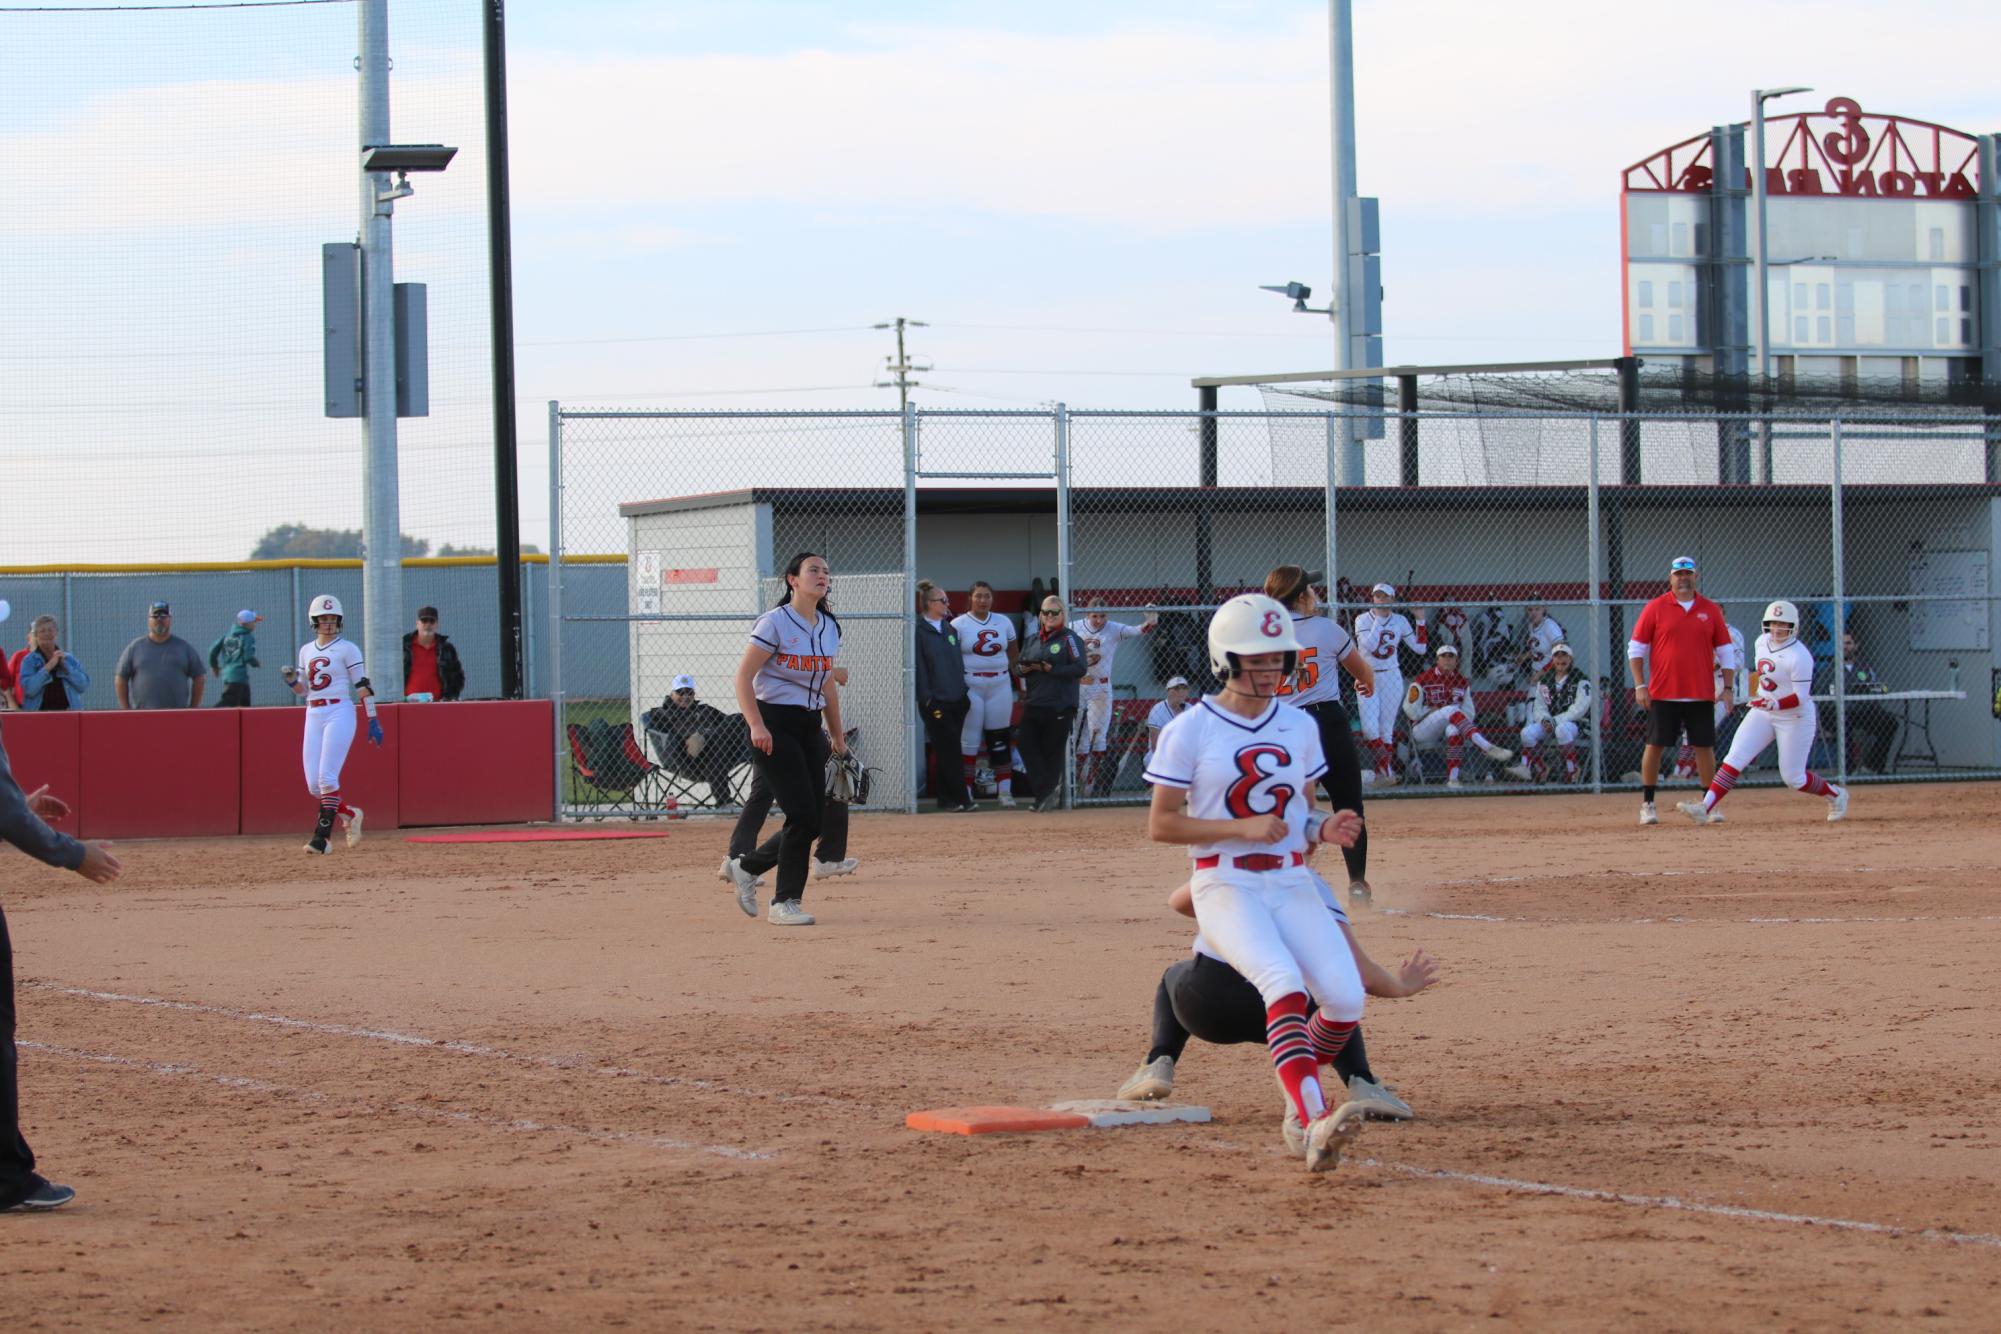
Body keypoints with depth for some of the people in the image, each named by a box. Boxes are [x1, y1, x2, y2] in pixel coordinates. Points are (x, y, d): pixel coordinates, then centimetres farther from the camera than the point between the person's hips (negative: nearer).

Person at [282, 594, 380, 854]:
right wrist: (292, 681, -3)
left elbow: (362, 686, -4)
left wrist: (373, 720, -8)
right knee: (313, 785, 1)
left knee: (327, 778, -16)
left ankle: (321, 837, -16)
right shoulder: (306, 650, 15)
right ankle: (350, 815, 24)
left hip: (339, 713, -6)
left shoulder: (347, 649, -1)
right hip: (313, 716, 6)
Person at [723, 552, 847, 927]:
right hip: (775, 726, -7)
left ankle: (747, 867, 23)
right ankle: (785, 902, -2)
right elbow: (744, 676, -12)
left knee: (813, 821, 2)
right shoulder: (774, 623, -9)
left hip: (810, 727, 7)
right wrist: (756, 725, -22)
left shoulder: (830, 629, 11)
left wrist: (837, 735, 22)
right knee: (803, 815, -13)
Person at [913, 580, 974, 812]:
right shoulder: (919, 630, -7)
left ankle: (947, 799, 12)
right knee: (948, 750, -7)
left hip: (956, 698, 7)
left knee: (948, 751, 8)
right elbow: (918, 666, -11)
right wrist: (926, 698, -15)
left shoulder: (950, 629, 16)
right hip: (935, 701, -7)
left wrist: (964, 694, 16)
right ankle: (962, 799, -8)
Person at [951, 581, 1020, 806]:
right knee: (969, 739, -4)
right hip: (971, 686, -3)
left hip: (1000, 686, 3)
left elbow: (1015, 656, 16)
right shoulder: (959, 625, -1)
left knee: (1000, 738, 4)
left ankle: (1005, 790, 7)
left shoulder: (1004, 623, 10)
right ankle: (966, 791, 0)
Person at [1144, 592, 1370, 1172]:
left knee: (1346, 1000, -17)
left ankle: (1298, 1096, 14)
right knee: (1285, 983, -33)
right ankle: (1316, 1124, -47)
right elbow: (1160, 825, -4)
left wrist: (1325, 829, -5)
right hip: (1225, 884, -5)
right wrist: (1243, 827, -16)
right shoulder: (1190, 731, -3)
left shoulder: (1300, 727, 11)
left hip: (1292, 883, 5)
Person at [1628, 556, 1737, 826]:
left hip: (1701, 695, 2)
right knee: (1654, 745, -1)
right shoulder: (1655, 608, 1)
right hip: (1663, 694, -2)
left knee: (1704, 747, 4)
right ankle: (1647, 804, 6)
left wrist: (1727, 687, 3)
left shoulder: (1711, 610, 7)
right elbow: (1636, 649, 2)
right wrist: (1640, 686, -6)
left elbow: (1725, 651, 11)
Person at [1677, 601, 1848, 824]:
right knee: (1735, 758, -12)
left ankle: (1835, 795, 27)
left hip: (1795, 719, -6)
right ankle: (1705, 808, -22)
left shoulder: (1799, 657, -22)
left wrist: (1776, 704, -40)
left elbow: (1801, 698, -25)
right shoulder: (1763, 642, 1)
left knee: (1793, 778, -1)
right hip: (1762, 713, 6)